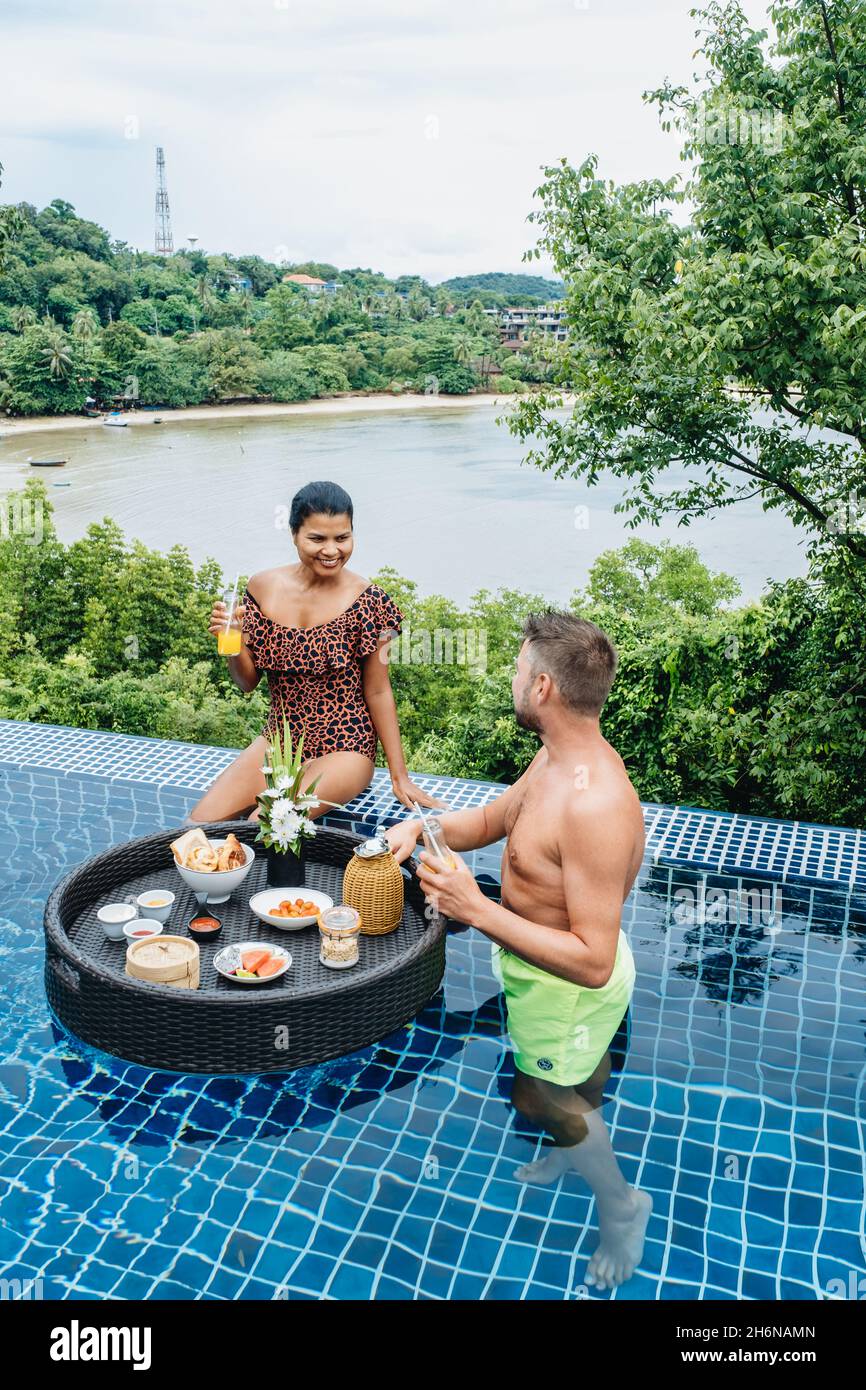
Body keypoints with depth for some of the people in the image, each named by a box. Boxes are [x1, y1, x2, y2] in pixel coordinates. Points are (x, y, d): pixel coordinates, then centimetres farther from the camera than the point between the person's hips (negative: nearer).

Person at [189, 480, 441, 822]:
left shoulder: (367, 601, -13)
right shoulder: (263, 588, -2)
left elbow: (377, 691, -6)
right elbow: (248, 682, 6)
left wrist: (400, 776, -5)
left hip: (343, 751, -4)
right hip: (277, 742, 5)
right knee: (199, 825, -10)